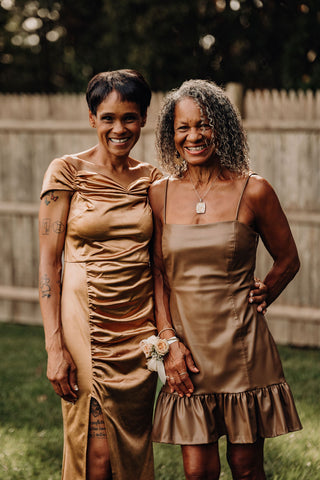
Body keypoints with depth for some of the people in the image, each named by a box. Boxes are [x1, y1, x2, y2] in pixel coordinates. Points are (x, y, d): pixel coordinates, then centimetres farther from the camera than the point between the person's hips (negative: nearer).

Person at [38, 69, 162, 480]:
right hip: (86, 322, -4)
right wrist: (55, 347, -14)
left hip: (140, 327, 4)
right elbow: (48, 260, -7)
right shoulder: (67, 172, -5)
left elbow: (159, 258, 14)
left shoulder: (151, 179, 8)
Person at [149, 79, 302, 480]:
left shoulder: (253, 191, -3)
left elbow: (288, 260, 10)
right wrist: (169, 339, -3)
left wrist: (259, 298, -2)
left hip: (241, 346, -1)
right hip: (187, 347, 2)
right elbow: (158, 274, 6)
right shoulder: (160, 194, 4)